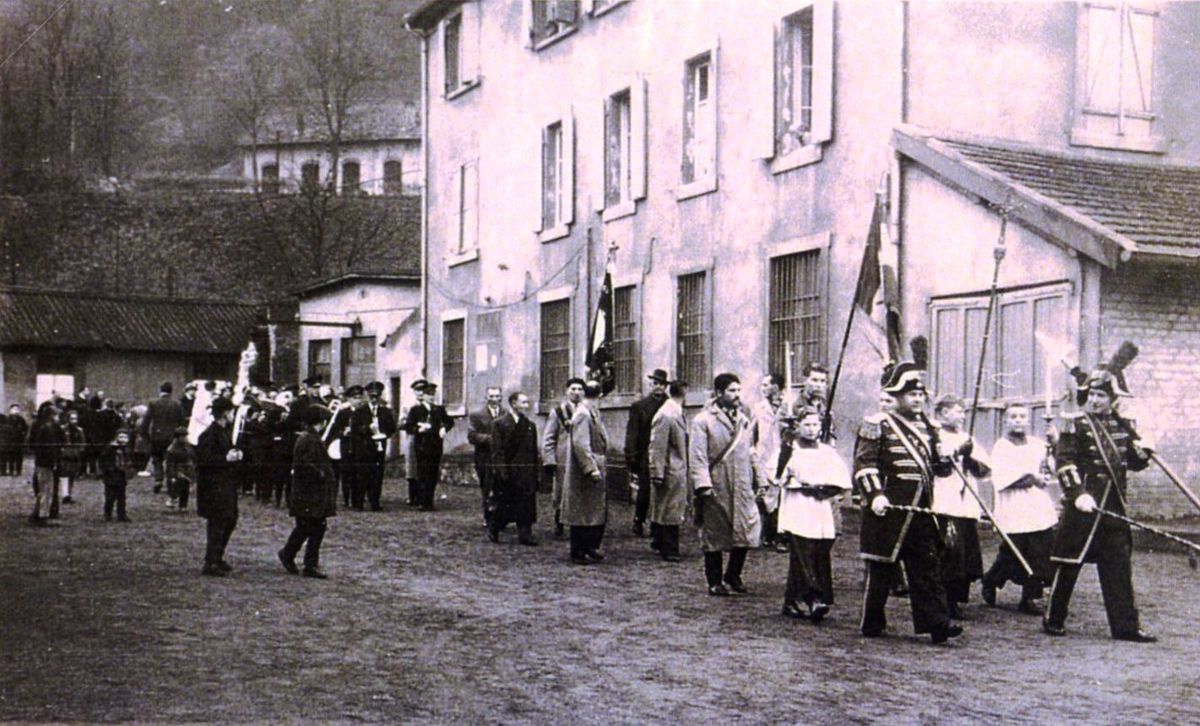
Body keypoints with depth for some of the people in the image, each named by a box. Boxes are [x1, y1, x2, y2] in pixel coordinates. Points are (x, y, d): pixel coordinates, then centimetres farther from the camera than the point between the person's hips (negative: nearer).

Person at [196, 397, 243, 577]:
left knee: (230, 521, 15)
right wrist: (226, 458, -24)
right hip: (214, 486, -10)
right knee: (217, 523, -6)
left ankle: (217, 558, 26)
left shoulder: (224, 432, 13)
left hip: (226, 484, 10)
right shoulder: (209, 434, -17)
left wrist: (235, 455, 5)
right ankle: (210, 564, 0)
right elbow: (205, 459, -23)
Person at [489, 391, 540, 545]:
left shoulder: (530, 425, 12)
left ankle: (525, 534, 4)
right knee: (502, 503, 4)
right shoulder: (499, 423, -3)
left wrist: (535, 473, 7)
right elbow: (497, 450, -8)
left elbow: (534, 452, 12)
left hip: (525, 473, 4)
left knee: (526, 504, 0)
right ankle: (493, 530, 24)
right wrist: (501, 471, -15)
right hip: (506, 472, -4)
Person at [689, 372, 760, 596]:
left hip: (742, 487, 5)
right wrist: (703, 485, -17)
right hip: (716, 488, -5)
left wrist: (753, 480, 15)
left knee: (746, 531, 1)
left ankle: (733, 575, 20)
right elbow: (697, 457, -10)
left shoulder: (743, 419, 13)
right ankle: (715, 581, 15)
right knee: (714, 535, 4)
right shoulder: (703, 421, -6)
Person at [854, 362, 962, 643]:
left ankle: (936, 621, -1)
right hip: (888, 509, -6)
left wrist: (953, 455, -2)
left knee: (928, 566, 0)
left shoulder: (927, 427, 17)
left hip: (921, 510, 6)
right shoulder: (878, 424, -3)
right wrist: (875, 494, -21)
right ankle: (872, 622, 14)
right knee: (881, 567, 2)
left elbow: (938, 467, 20)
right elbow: (864, 463, -9)